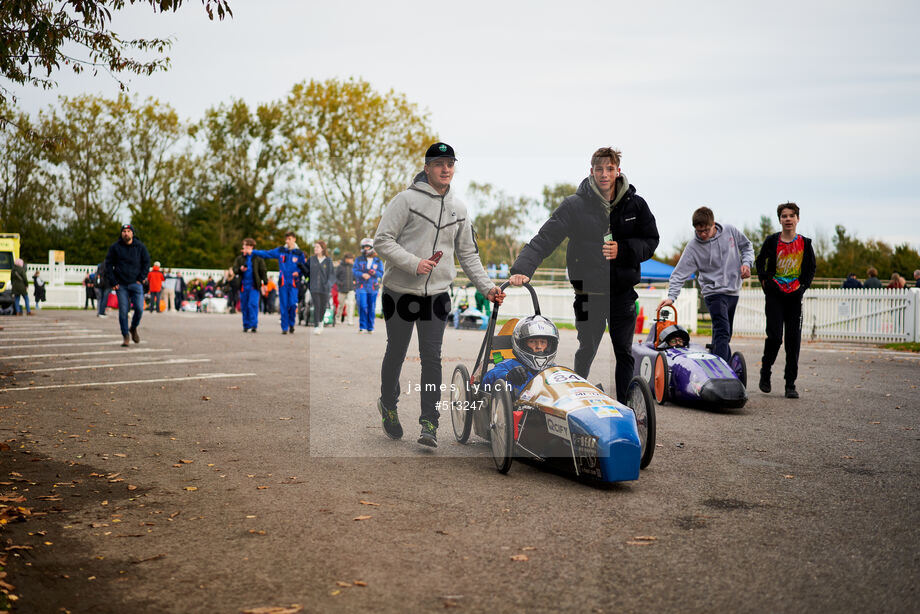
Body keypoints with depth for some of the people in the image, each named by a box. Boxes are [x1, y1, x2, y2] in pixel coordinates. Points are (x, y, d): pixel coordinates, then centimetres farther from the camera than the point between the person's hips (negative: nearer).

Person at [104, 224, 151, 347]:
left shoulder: (140, 247, 3)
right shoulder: (115, 247, 1)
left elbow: (146, 263, 8)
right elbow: (108, 264, 3)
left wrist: (141, 279, -2)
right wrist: (113, 282, -4)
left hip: (136, 283, 0)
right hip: (120, 285, 0)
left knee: (139, 308, -11)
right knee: (123, 311, -4)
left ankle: (133, 328, 17)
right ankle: (126, 336, 7)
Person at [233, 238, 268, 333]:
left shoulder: (258, 258, 3)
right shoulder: (239, 258, 12)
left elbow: (263, 271, 4)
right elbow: (234, 269, 8)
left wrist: (265, 282, -2)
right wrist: (240, 269, -14)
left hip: (254, 286, -4)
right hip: (243, 285, 4)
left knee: (253, 304, -14)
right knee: (244, 306, 6)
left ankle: (254, 325, -11)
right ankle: (246, 325, 15)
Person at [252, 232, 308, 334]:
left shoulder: (299, 253, 4)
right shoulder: (280, 251, 7)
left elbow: (304, 267, 11)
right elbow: (266, 253, 8)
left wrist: (298, 272, -8)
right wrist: (253, 251, 3)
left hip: (293, 283, -1)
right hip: (283, 282, 1)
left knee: (293, 304, -9)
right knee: (284, 306, 0)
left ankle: (291, 324, 14)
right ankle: (284, 328, 8)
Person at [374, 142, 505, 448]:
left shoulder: (458, 208, 9)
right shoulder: (407, 199, -8)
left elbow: (468, 252, 15)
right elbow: (382, 240, -10)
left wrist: (487, 286, 6)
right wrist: (413, 263, -21)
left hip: (436, 295, 3)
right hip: (400, 292, -3)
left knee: (432, 358, -2)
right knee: (396, 353, 10)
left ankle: (429, 424, 2)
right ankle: (388, 405, 35)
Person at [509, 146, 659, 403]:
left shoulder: (635, 204, 0)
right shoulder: (575, 205, -9)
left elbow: (651, 242, 7)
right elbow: (544, 240, -16)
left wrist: (623, 250, -13)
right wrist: (522, 268, -32)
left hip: (623, 293, 2)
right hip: (588, 292, -2)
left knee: (624, 354, 10)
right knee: (586, 351, 4)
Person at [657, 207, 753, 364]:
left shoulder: (730, 230, -2)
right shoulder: (693, 247, -11)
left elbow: (747, 246, 15)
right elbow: (679, 274, -12)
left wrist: (746, 263, -3)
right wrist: (671, 296, -24)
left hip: (733, 291, 4)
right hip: (714, 292, -4)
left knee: (725, 337, 12)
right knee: (722, 333, -20)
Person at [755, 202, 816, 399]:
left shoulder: (805, 243, 5)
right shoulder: (771, 241, 0)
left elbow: (811, 268, 16)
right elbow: (760, 261, 15)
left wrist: (803, 285, 5)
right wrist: (764, 280, 6)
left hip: (795, 296, 2)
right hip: (774, 294, -2)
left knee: (793, 340, -1)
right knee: (774, 336, -11)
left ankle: (790, 384, 4)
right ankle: (765, 372, 14)